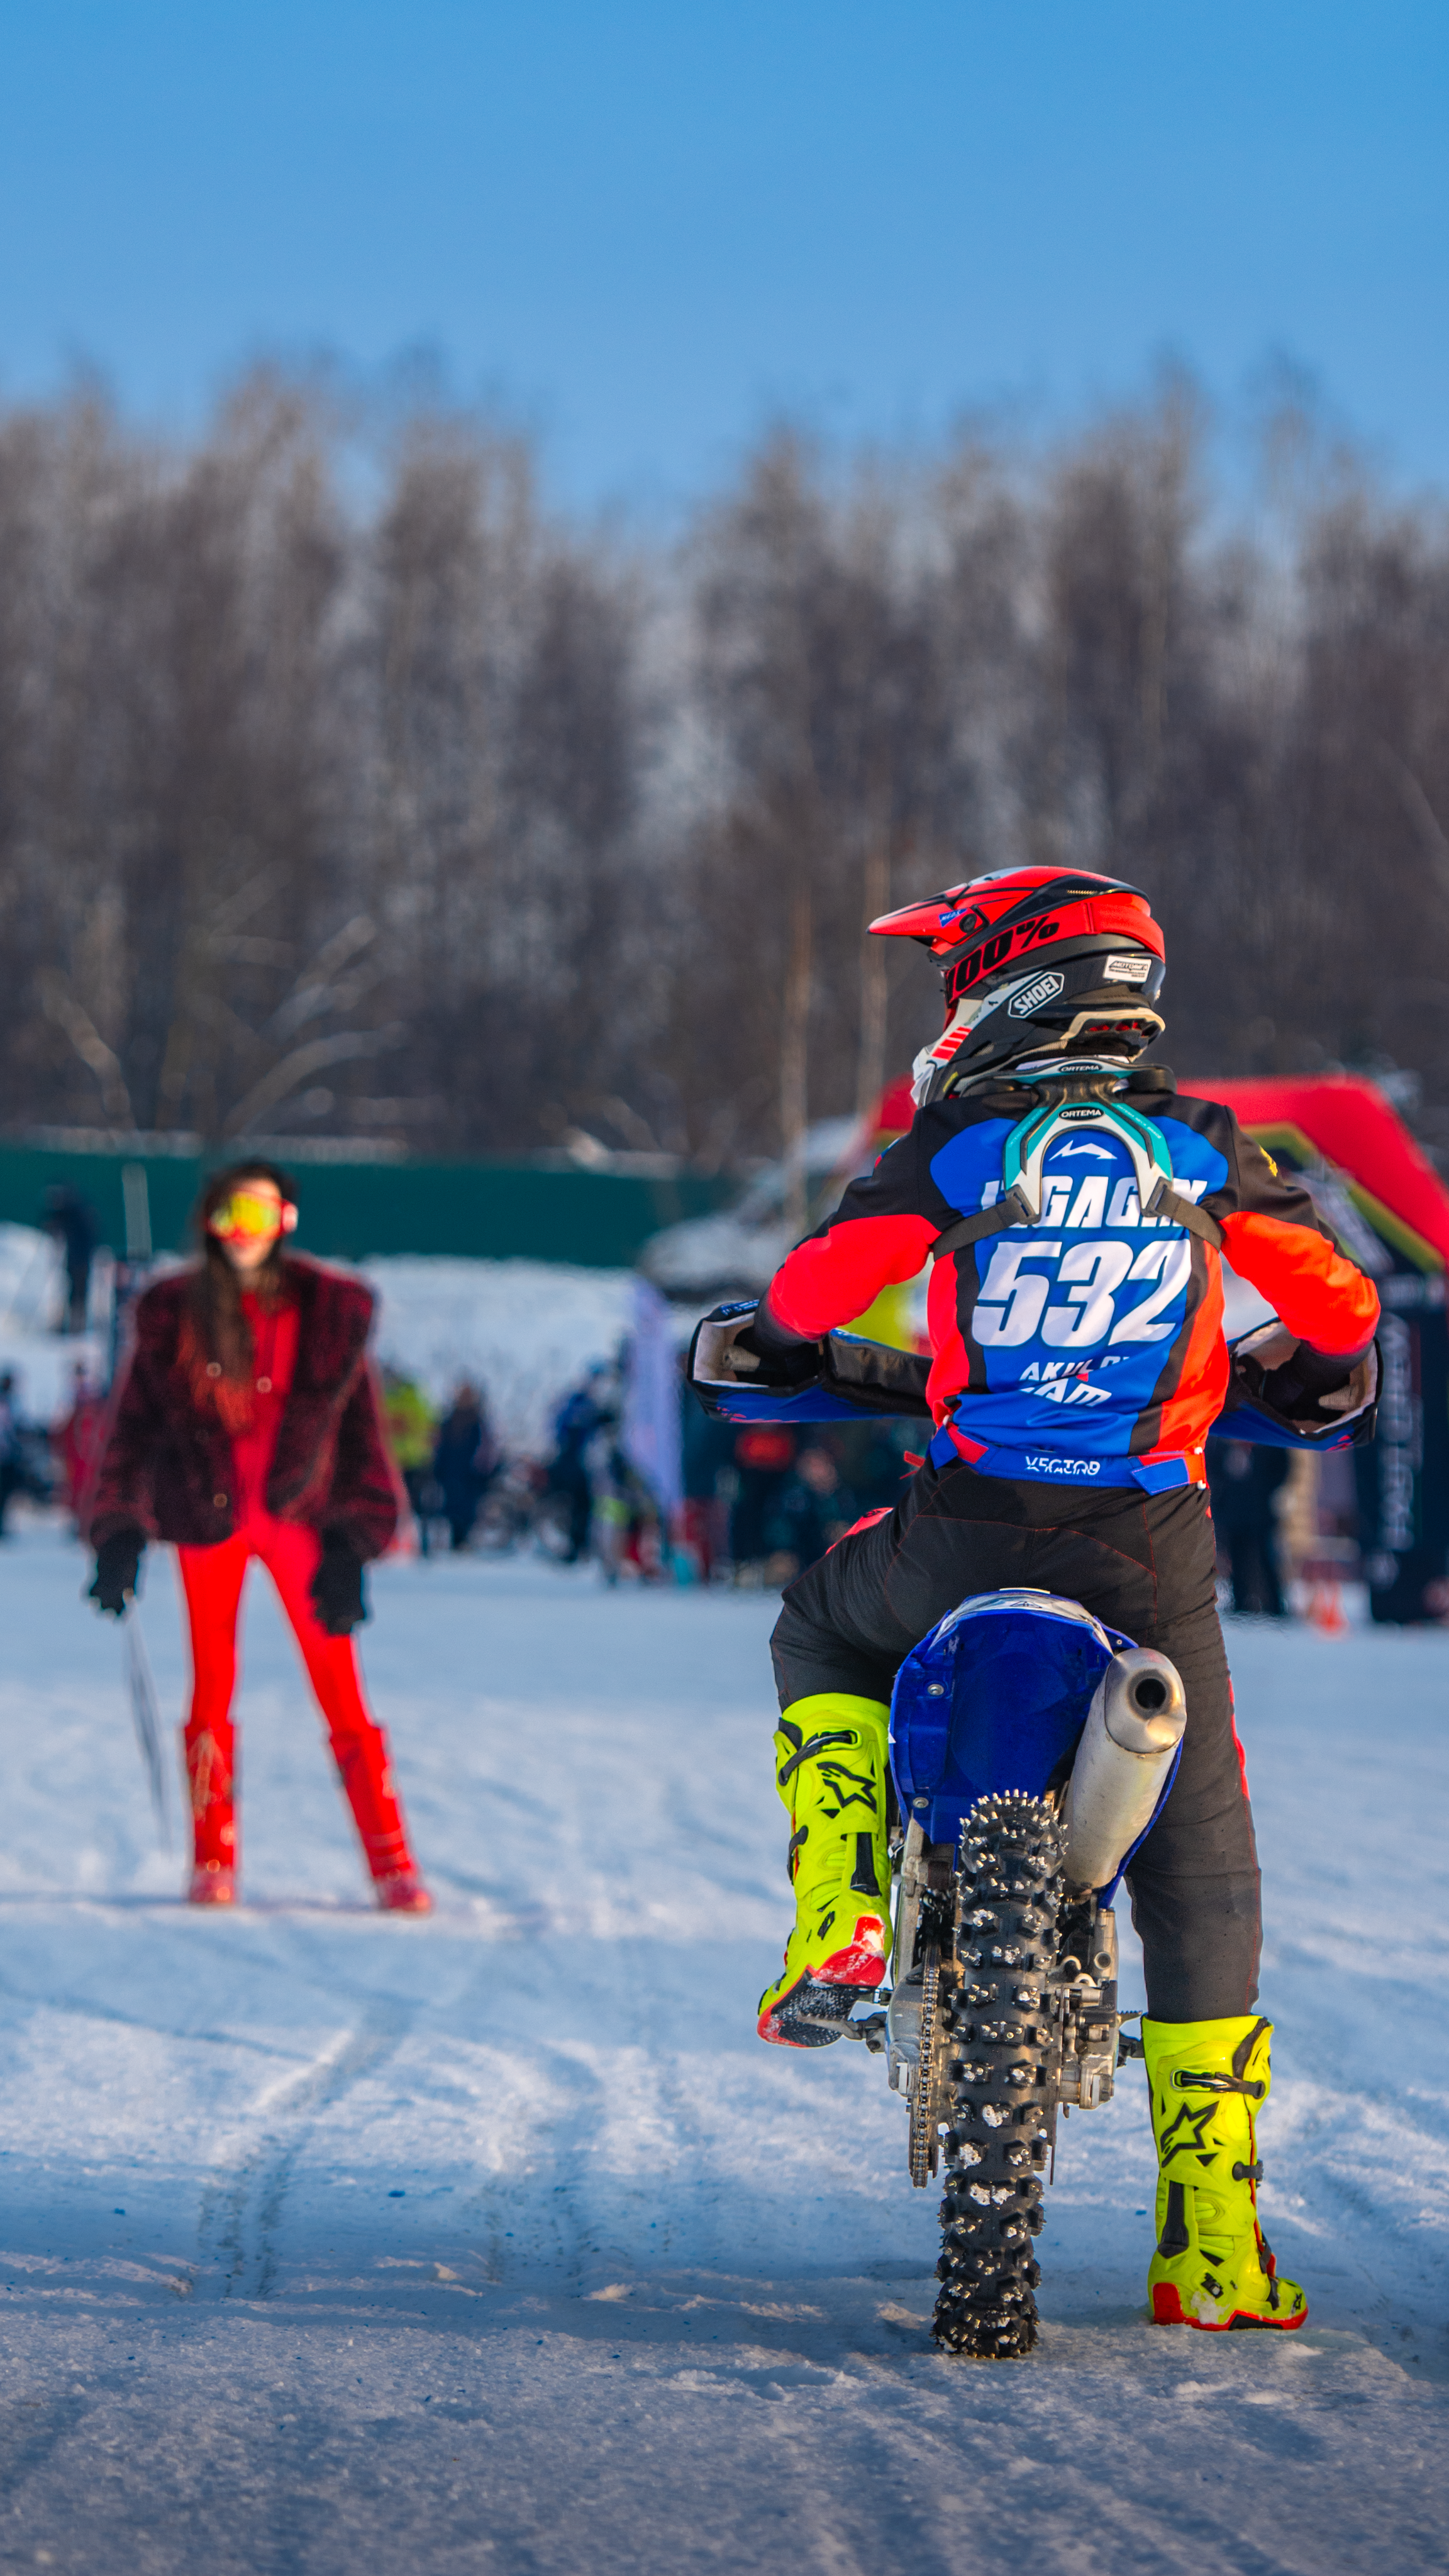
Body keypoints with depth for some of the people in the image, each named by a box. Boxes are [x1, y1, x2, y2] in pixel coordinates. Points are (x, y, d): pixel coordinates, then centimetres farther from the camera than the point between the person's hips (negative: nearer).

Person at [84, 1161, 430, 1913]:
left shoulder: (331, 1312, 0)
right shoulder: (174, 1315, 0)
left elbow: (359, 1434, 3)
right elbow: (134, 1427, 4)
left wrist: (353, 1548, -2)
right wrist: (120, 1534, -5)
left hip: (301, 1514, -1)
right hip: (207, 1519, 1)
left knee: (342, 1696, -5)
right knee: (212, 1690, 2)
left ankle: (393, 1867, -4)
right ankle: (213, 1863, 10)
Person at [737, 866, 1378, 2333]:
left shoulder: (959, 1144, -2)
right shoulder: (1203, 1150, 4)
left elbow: (808, 1292, 0)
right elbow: (1338, 1305, 6)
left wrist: (790, 1349, 25)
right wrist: (1320, 1380, 31)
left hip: (966, 1536, -1)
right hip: (1150, 1553, 1)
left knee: (821, 1635, 33)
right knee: (1202, 1882, 7)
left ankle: (839, 1921, 13)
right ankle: (1211, 2246, 3)